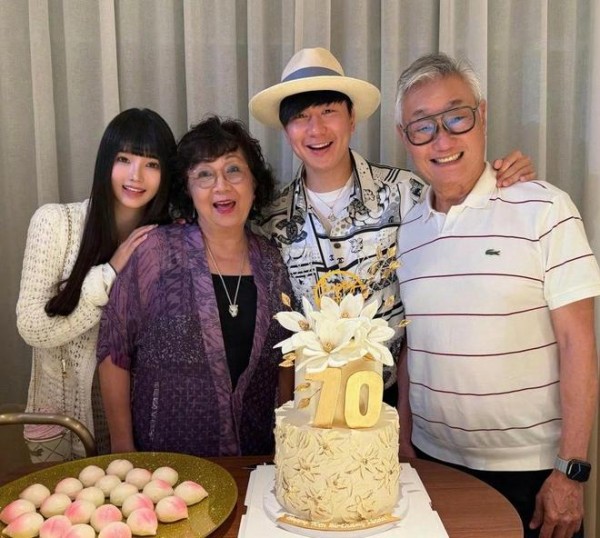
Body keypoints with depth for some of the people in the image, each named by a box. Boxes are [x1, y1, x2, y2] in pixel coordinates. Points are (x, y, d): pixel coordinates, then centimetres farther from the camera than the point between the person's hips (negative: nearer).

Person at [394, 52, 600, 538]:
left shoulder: (544, 209, -11)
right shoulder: (407, 228, 2)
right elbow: (410, 342, 8)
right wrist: (404, 439, 5)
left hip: (531, 468, -3)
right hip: (434, 462, 4)